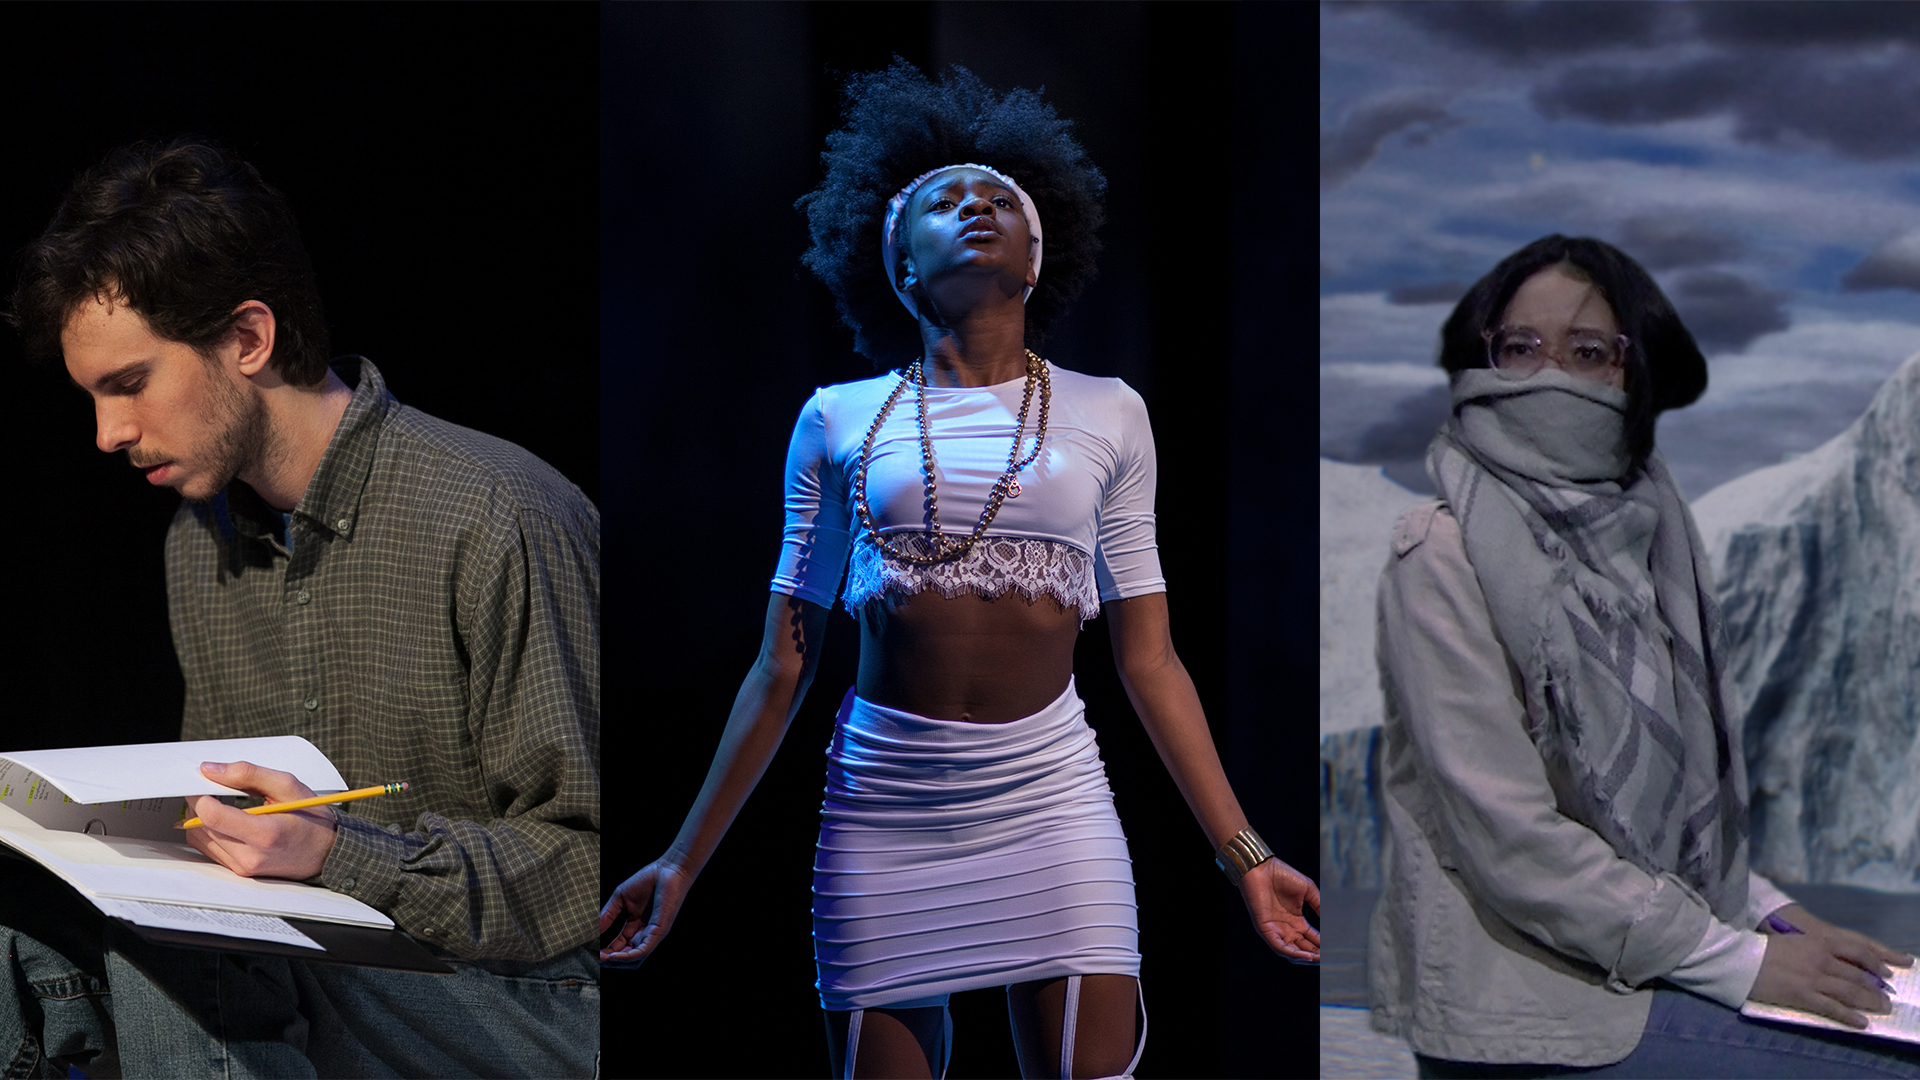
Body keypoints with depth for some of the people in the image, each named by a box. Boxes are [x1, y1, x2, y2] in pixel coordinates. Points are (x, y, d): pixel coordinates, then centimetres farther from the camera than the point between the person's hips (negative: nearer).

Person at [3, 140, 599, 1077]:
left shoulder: (500, 525, -17)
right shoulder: (200, 535, 10)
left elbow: (592, 867, -16)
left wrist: (338, 856, -26)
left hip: (531, 999, -7)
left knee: (162, 947, -28)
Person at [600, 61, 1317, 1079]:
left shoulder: (1107, 415, 7)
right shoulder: (840, 420, 6)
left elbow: (1149, 662, 8)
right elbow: (781, 666, 9)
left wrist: (1245, 855, 4)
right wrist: (684, 862, 7)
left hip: (1052, 794, 0)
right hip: (882, 802, 0)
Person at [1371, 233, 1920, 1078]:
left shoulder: (1632, 537, 12)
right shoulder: (1443, 554, -12)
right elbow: (1509, 835, -18)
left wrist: (1769, 913, 3)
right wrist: (1737, 961, -15)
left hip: (1643, 963, 8)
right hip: (1523, 1011, -7)